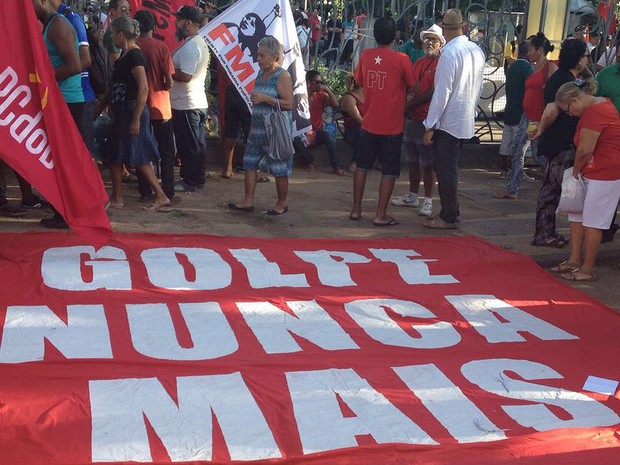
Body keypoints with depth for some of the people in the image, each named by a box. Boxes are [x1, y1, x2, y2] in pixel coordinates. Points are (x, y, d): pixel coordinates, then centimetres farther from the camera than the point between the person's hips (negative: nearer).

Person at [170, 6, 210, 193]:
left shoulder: (190, 46, -19)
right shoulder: (201, 42, 14)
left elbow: (185, 75, -26)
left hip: (185, 105, -10)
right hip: (199, 102, 10)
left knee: (187, 145, -2)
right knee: (198, 144, 13)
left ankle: (189, 182, 5)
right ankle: (198, 179, 21)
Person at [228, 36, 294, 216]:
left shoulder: (282, 76, -12)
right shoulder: (261, 73, 12)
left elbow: (289, 104, -20)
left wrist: (265, 98, -23)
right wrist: (254, 98, 11)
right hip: (257, 129, 8)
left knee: (280, 170, 2)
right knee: (250, 163, 6)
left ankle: (282, 204, 16)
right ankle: (248, 201, 13)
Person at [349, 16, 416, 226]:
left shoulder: (365, 55, -1)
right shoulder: (401, 59, -14)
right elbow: (413, 86, -4)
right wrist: (406, 105, 15)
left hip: (368, 122, 4)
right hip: (392, 125, -4)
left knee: (362, 165, 16)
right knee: (389, 170, 5)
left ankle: (356, 209, 21)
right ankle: (381, 215, 5)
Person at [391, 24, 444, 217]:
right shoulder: (418, 63, 16)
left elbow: (435, 92, -16)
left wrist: (411, 104, -14)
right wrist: (406, 104, 1)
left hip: (427, 120, -8)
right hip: (411, 118, 8)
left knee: (428, 163, -1)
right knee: (413, 161, 16)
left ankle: (428, 200, 6)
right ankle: (412, 196, 26)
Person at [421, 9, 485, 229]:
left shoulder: (449, 53, -17)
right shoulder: (477, 51, 5)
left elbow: (442, 92, -19)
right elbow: (478, 88, 12)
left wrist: (429, 126, -14)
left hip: (447, 122, -8)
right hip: (466, 121, 8)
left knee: (445, 170, 1)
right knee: (449, 168, 17)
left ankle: (448, 218, 8)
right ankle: (450, 213, 24)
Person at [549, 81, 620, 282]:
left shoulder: (593, 113, -21)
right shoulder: (602, 102, 12)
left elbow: (585, 150, -22)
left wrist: (575, 171, -5)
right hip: (593, 171, 10)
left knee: (592, 220, -3)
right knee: (576, 214, 13)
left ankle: (587, 270, 6)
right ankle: (574, 261, 20)